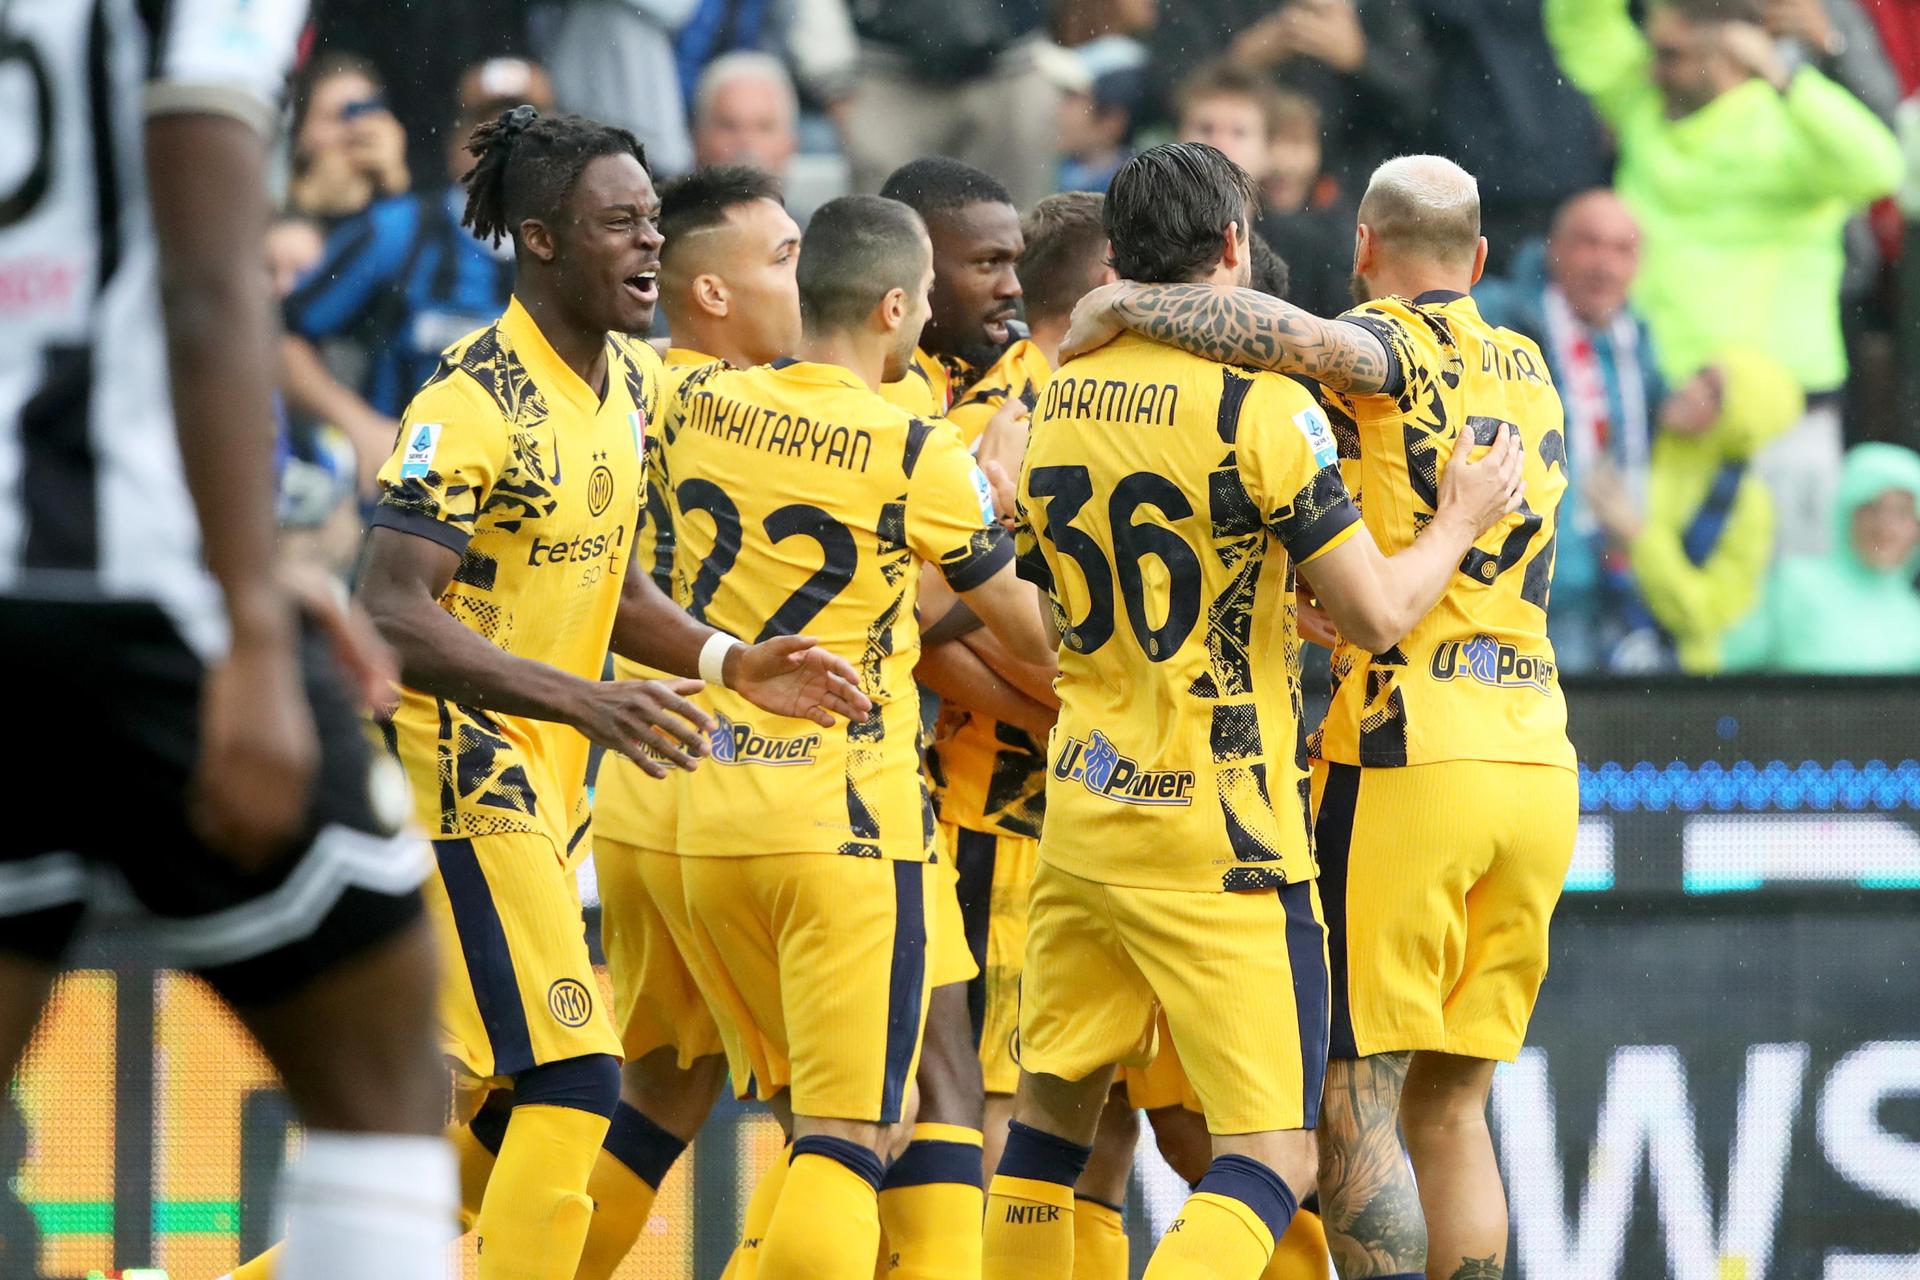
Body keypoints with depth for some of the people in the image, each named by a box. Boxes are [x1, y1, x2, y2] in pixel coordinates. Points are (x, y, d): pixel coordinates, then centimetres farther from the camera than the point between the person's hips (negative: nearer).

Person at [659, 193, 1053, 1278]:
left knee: (811, 1120, 17)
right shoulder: (920, 458, -10)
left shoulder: (702, 408, 5)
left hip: (708, 821, 6)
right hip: (849, 823, -6)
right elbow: (1034, 637, 2)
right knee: (850, 1138, -5)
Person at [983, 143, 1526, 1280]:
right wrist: (1460, 522, 7)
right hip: (1220, 832, -6)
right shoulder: (1258, 404, -13)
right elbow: (1378, 614, -12)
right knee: (1276, 1156, -5)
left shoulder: (1059, 400, 7)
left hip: (1082, 812, 7)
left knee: (1054, 1108, 18)